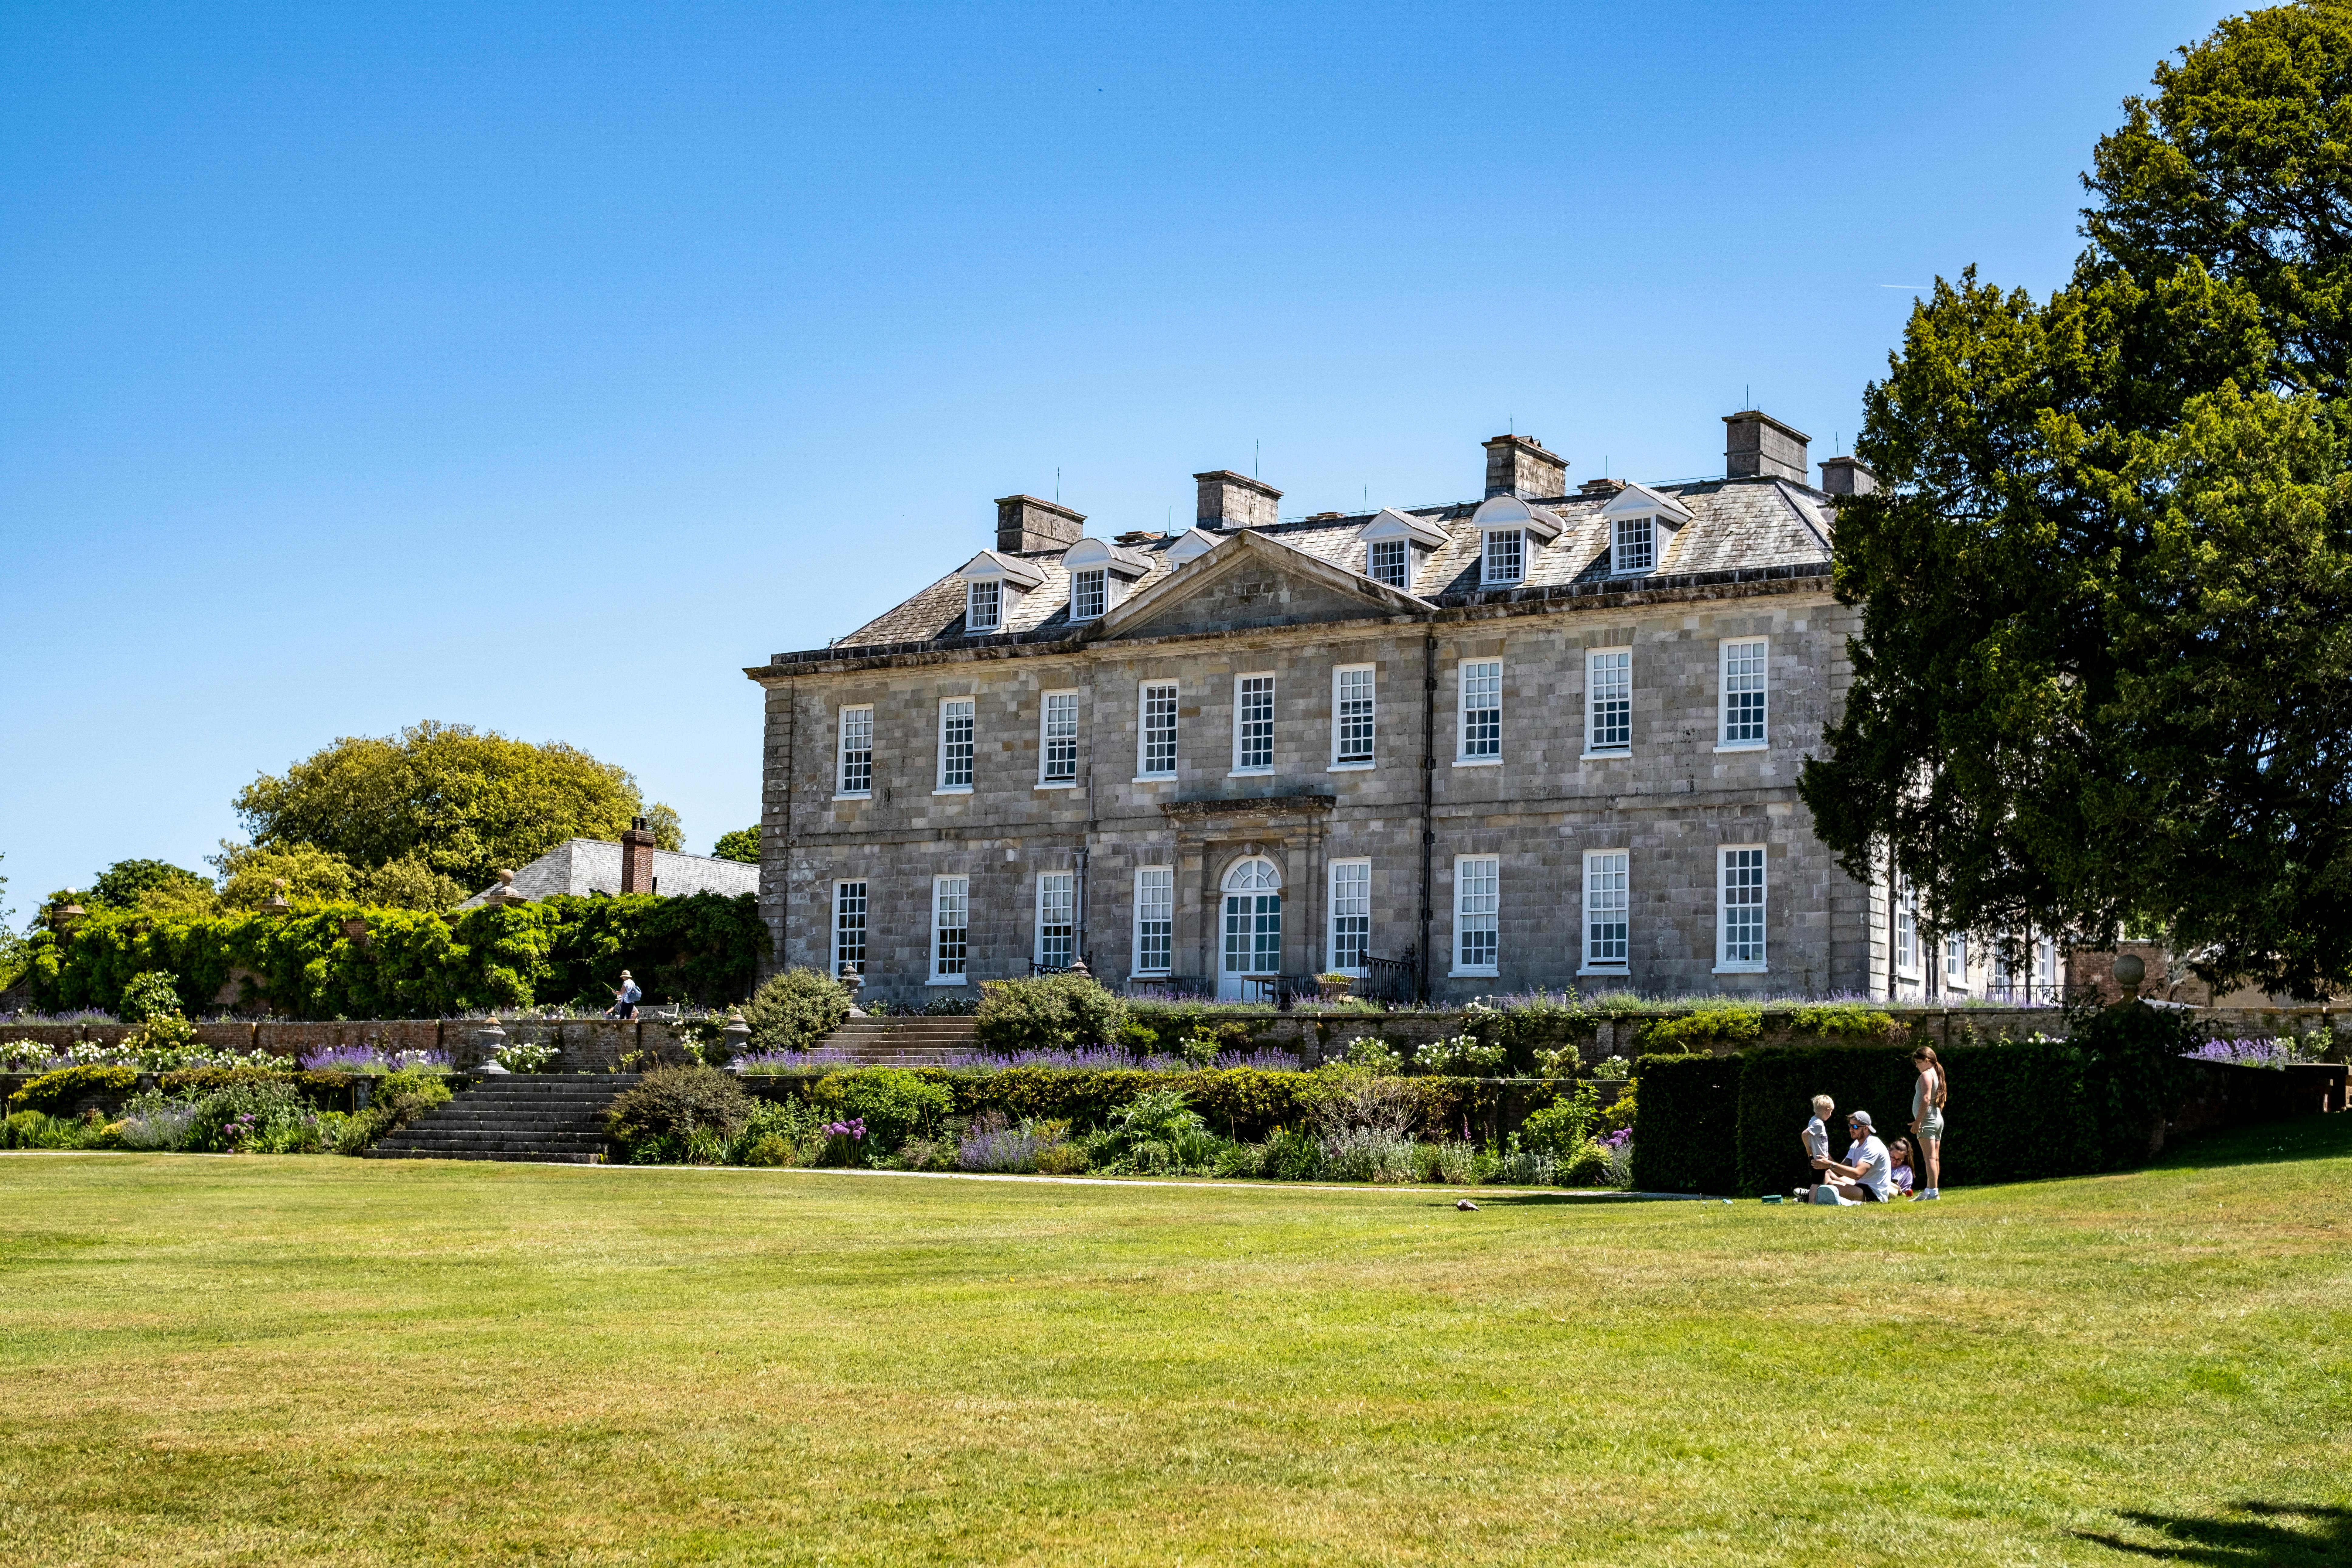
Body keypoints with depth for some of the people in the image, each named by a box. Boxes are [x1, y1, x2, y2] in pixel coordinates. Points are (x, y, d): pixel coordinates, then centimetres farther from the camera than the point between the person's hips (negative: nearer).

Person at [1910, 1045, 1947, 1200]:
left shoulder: (1926, 1075, -10)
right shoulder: (1937, 1075, 18)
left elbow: (1926, 1099, -20)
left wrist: (1918, 1121, -20)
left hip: (1928, 1119, -10)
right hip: (1938, 1119, 10)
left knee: (1930, 1157, -13)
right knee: (1935, 1158, 9)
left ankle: (1933, 1192, -18)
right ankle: (1930, 1191, 12)